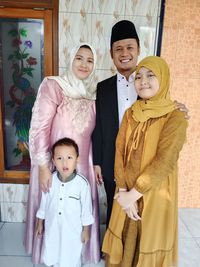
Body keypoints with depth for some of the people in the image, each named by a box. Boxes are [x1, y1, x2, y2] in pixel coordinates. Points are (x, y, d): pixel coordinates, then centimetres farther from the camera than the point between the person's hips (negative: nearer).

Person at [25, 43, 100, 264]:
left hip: (83, 163, 5)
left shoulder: (93, 92, 4)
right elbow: (40, 128, -15)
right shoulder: (53, 85, -12)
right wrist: (43, 166, -18)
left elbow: (95, 132, 7)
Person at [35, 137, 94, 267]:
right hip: (52, 228, 3)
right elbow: (43, 203, 1)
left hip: (73, 231, -2)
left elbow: (86, 209, -11)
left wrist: (86, 230, -3)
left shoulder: (82, 183, -23)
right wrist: (40, 223, 10)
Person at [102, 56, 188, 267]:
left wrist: (134, 194, -18)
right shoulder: (130, 113, 1)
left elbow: (164, 162, -21)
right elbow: (119, 151, -3)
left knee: (150, 244, 16)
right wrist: (124, 192, -11)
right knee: (124, 242, 20)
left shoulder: (175, 118, -14)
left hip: (154, 195, -3)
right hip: (128, 194, 4)